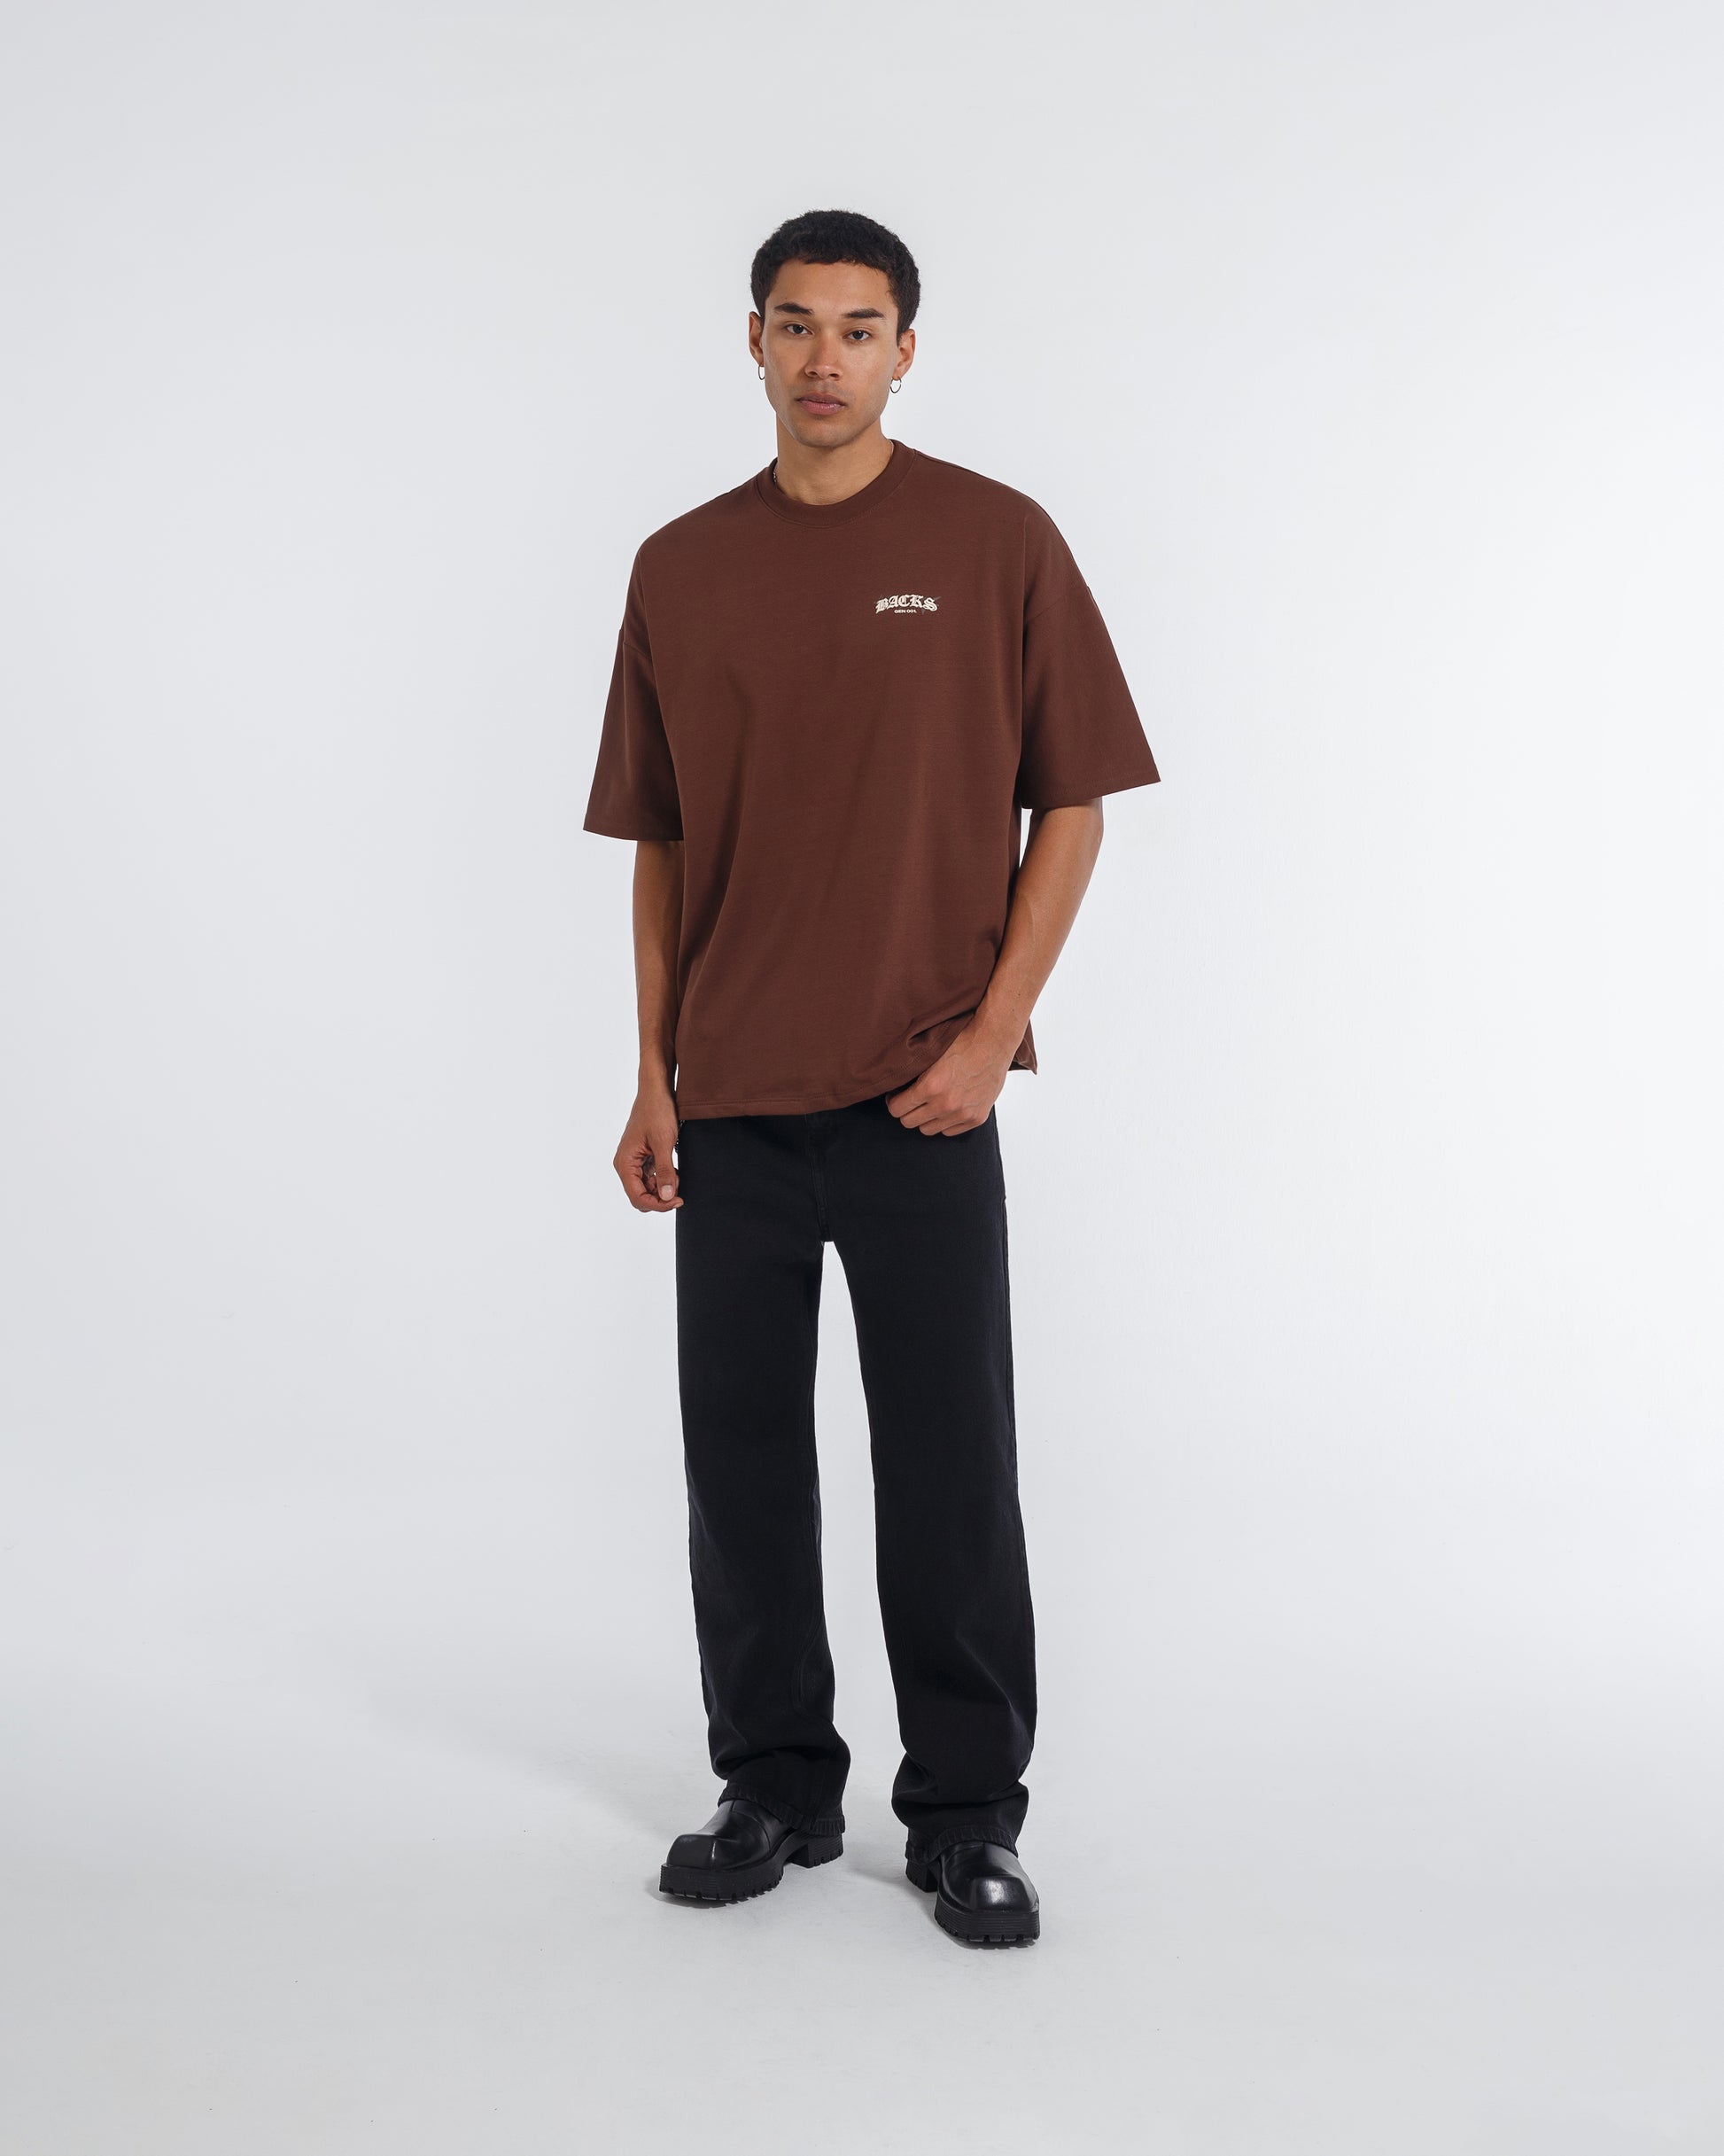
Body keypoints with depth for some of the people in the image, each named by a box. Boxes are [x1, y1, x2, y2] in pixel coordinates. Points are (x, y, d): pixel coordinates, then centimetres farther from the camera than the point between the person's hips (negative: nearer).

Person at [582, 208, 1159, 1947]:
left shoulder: (996, 542, 0)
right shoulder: (680, 568, 9)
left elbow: (1072, 806, -1)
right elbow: (659, 841, 12)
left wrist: (991, 1035, -10)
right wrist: (653, 1076, 6)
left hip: (920, 1091, -3)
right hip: (733, 1094, 3)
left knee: (949, 1461, 2)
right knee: (740, 1453, 9)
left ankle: (966, 1813, 18)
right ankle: (774, 1784, 26)